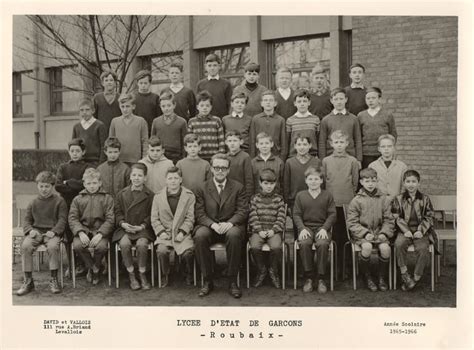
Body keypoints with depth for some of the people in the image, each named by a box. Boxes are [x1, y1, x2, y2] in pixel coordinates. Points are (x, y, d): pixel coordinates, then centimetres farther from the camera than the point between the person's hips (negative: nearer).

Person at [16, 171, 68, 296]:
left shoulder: (59, 201, 7)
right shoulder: (33, 203, 18)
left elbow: (62, 220, 0)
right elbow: (27, 220, 15)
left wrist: (54, 231, -17)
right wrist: (30, 230, -8)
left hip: (52, 232, -3)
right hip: (36, 231, 3)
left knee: (53, 246, -36)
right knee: (25, 246, -28)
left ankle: (54, 280, -20)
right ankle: (28, 280, -17)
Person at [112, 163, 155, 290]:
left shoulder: (150, 195, 4)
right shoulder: (122, 194, 11)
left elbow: (151, 215, 3)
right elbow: (118, 212, 11)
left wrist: (142, 226, -11)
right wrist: (123, 223, -8)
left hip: (143, 229, -1)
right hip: (125, 229, 2)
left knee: (142, 244, -31)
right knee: (124, 244, -29)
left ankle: (142, 275, -10)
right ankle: (131, 276, -12)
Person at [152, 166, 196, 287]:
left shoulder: (189, 196, 4)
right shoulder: (158, 197, 9)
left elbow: (190, 218, 1)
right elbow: (154, 219, 8)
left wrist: (182, 232, -12)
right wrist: (161, 232, -7)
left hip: (182, 233, -1)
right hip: (165, 233, 1)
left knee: (188, 252, -27)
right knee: (161, 251, -27)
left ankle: (189, 275, 4)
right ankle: (164, 276, 1)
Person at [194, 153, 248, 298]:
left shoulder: (238, 187, 8)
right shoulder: (202, 188, 9)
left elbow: (242, 211, 0)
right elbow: (200, 213, 2)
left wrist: (229, 223, -20)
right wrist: (213, 224, -18)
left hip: (231, 226, -1)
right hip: (209, 226, 1)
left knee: (234, 235, -36)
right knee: (200, 236, -32)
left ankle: (232, 282, -22)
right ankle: (207, 281, -17)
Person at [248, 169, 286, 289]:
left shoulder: (279, 199, 10)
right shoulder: (255, 199, 11)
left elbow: (281, 218, 3)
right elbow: (253, 218, 2)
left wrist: (273, 230, -12)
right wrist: (259, 230, -12)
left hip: (274, 230, 0)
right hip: (258, 230, 1)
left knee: (276, 247, -30)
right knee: (254, 247, -29)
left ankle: (273, 271, -2)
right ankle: (261, 271, -2)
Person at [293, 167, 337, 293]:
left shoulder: (327, 195, 10)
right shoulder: (300, 195, 11)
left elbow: (332, 214, 4)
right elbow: (296, 214, 7)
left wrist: (324, 228, -11)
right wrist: (302, 228, -10)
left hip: (322, 227, -1)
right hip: (306, 227, 1)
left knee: (322, 244, -33)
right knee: (304, 243, -32)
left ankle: (321, 279, -20)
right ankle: (308, 277, -19)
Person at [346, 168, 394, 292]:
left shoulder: (383, 199, 9)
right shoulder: (356, 201, 2)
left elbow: (388, 220, 8)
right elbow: (352, 223, -2)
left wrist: (384, 233, -9)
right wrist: (365, 233, -14)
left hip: (379, 233, 2)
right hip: (362, 234, -2)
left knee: (385, 247, -27)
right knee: (367, 246, -32)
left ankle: (382, 278, -4)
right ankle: (367, 277, -8)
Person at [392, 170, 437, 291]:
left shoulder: (425, 199, 8)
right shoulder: (398, 199, 6)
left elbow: (430, 217, 7)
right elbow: (396, 218, 2)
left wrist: (421, 230, -8)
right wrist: (405, 230, -12)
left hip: (420, 232, 0)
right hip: (404, 232, 0)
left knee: (423, 248, -28)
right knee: (399, 244, -32)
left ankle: (416, 277, -12)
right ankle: (404, 274, -19)